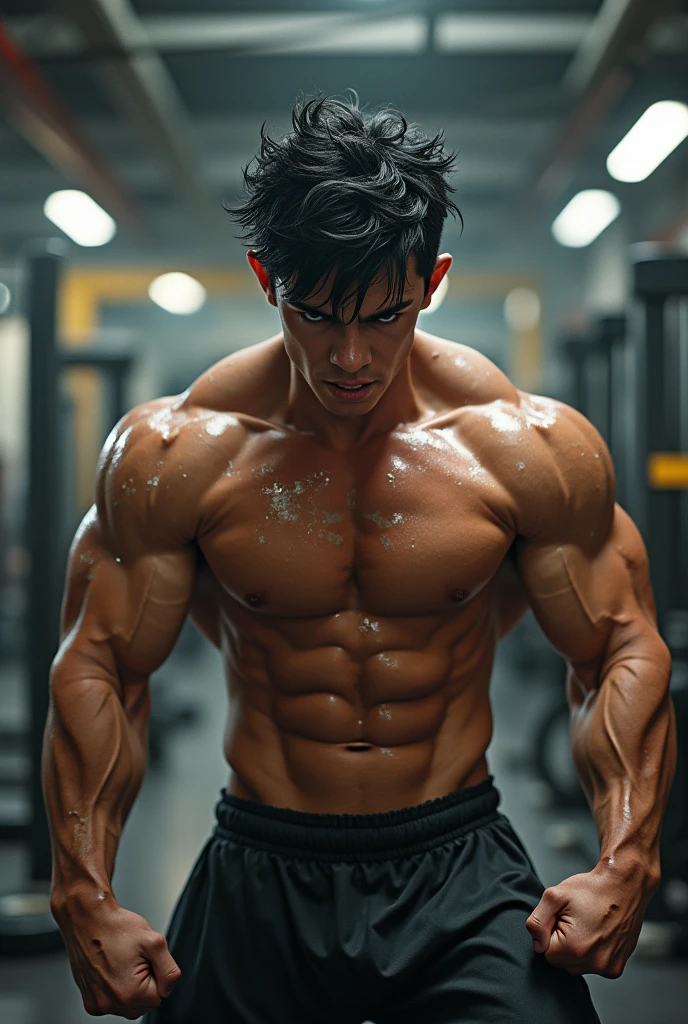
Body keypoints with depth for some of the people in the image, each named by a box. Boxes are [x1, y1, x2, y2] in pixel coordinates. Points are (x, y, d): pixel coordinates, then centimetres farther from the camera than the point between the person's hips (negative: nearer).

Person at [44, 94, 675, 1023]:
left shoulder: (530, 449, -5)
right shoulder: (173, 455, -6)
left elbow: (623, 653, 2)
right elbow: (98, 669, 0)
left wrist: (624, 866, -10)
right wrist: (86, 897, -7)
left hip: (461, 872, 0)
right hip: (259, 876, 1)